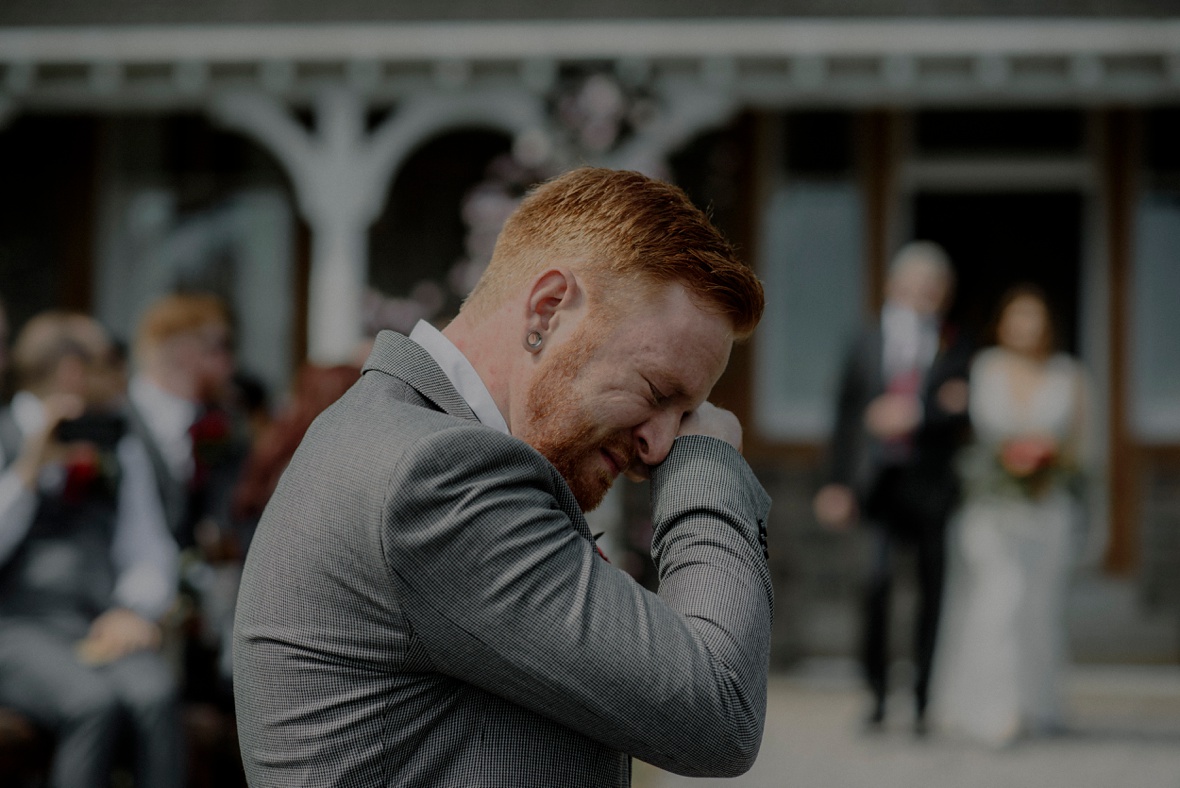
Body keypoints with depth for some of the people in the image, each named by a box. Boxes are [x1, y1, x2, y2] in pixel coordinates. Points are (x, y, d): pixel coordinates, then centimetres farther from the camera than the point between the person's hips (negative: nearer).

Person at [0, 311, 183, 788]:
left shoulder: (121, 449, 20)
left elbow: (150, 552, 12)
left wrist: (135, 609, -8)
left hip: (102, 628, 3)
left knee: (153, 692, -31)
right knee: (94, 700, -34)